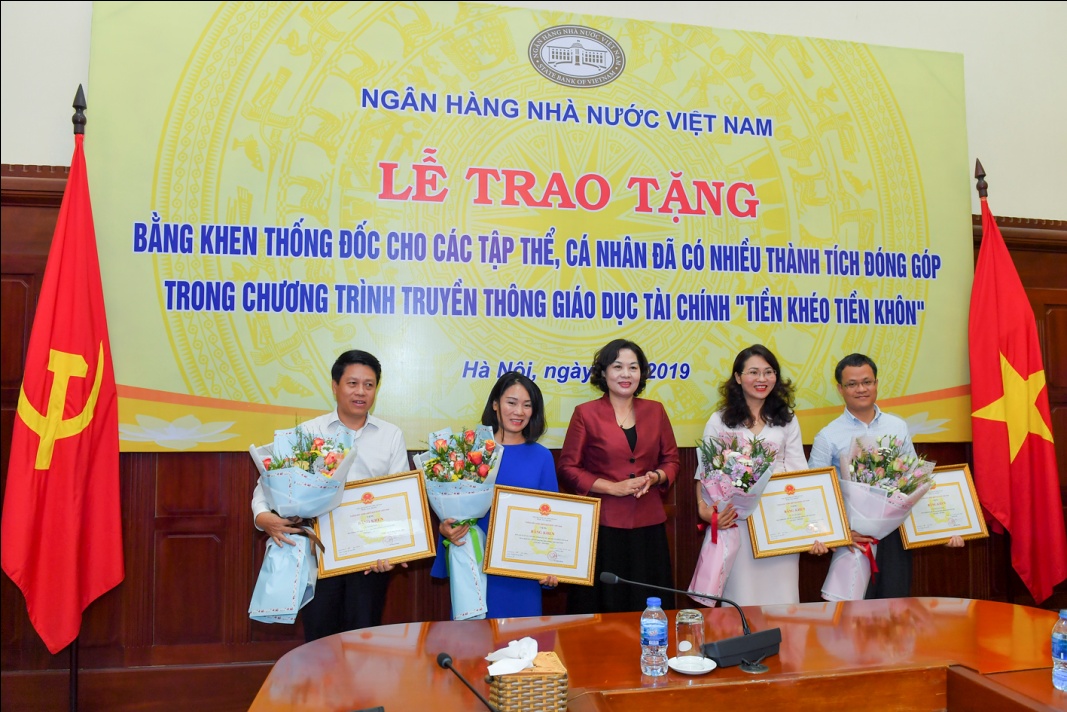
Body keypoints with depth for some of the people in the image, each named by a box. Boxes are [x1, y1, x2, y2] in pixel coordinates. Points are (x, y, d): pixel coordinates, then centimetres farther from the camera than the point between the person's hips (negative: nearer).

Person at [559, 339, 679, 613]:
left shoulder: (655, 410, 9)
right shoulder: (586, 413, -1)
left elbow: (671, 459, 15)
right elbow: (568, 467, -2)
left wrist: (655, 478, -7)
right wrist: (614, 487, -11)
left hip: (648, 524, 3)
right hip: (603, 524, -3)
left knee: (648, 608, 7)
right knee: (603, 608, 2)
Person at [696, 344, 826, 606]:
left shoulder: (787, 420, 9)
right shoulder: (720, 421, 4)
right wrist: (703, 508, -17)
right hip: (736, 522, -1)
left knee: (781, 600, 5)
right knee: (741, 600, 3)